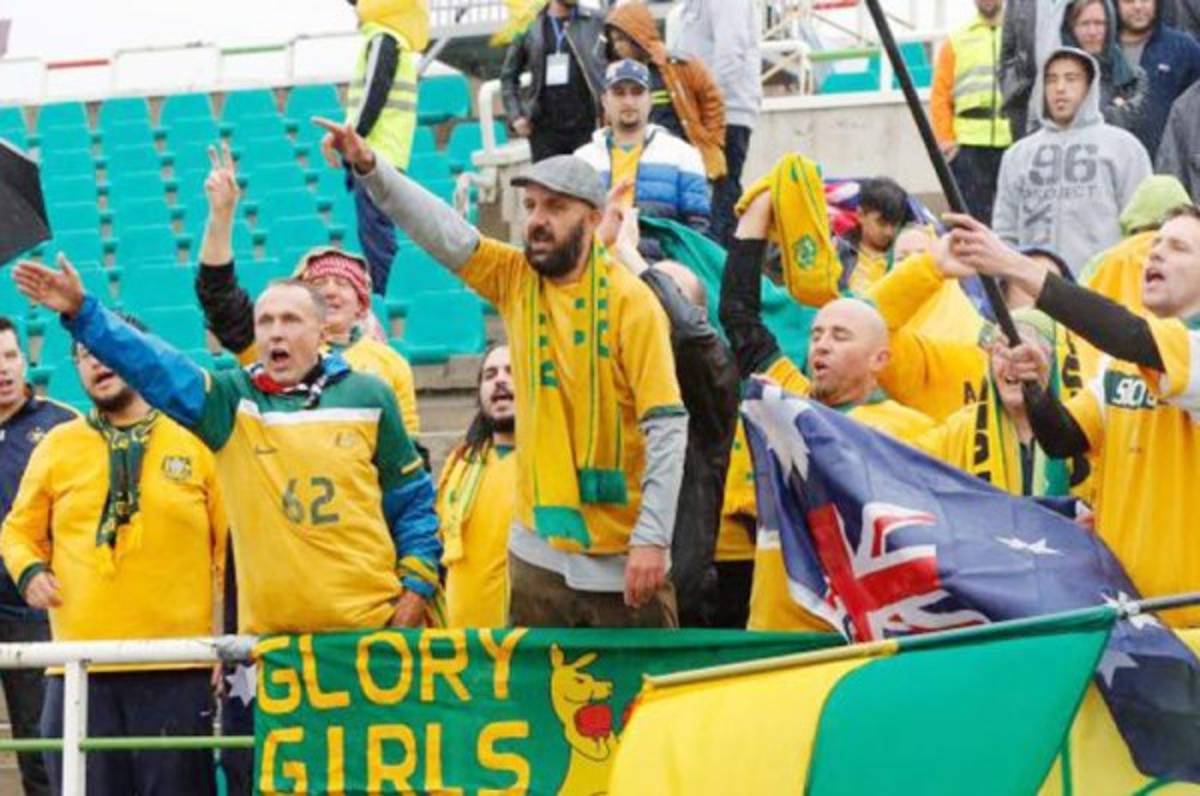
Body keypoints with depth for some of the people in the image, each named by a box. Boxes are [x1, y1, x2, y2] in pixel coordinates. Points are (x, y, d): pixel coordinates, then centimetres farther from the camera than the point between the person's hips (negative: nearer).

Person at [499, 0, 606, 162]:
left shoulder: (595, 22, 4)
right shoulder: (529, 27, 6)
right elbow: (508, 76, 13)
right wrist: (515, 115, 2)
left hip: (586, 125, -1)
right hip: (545, 128, 1)